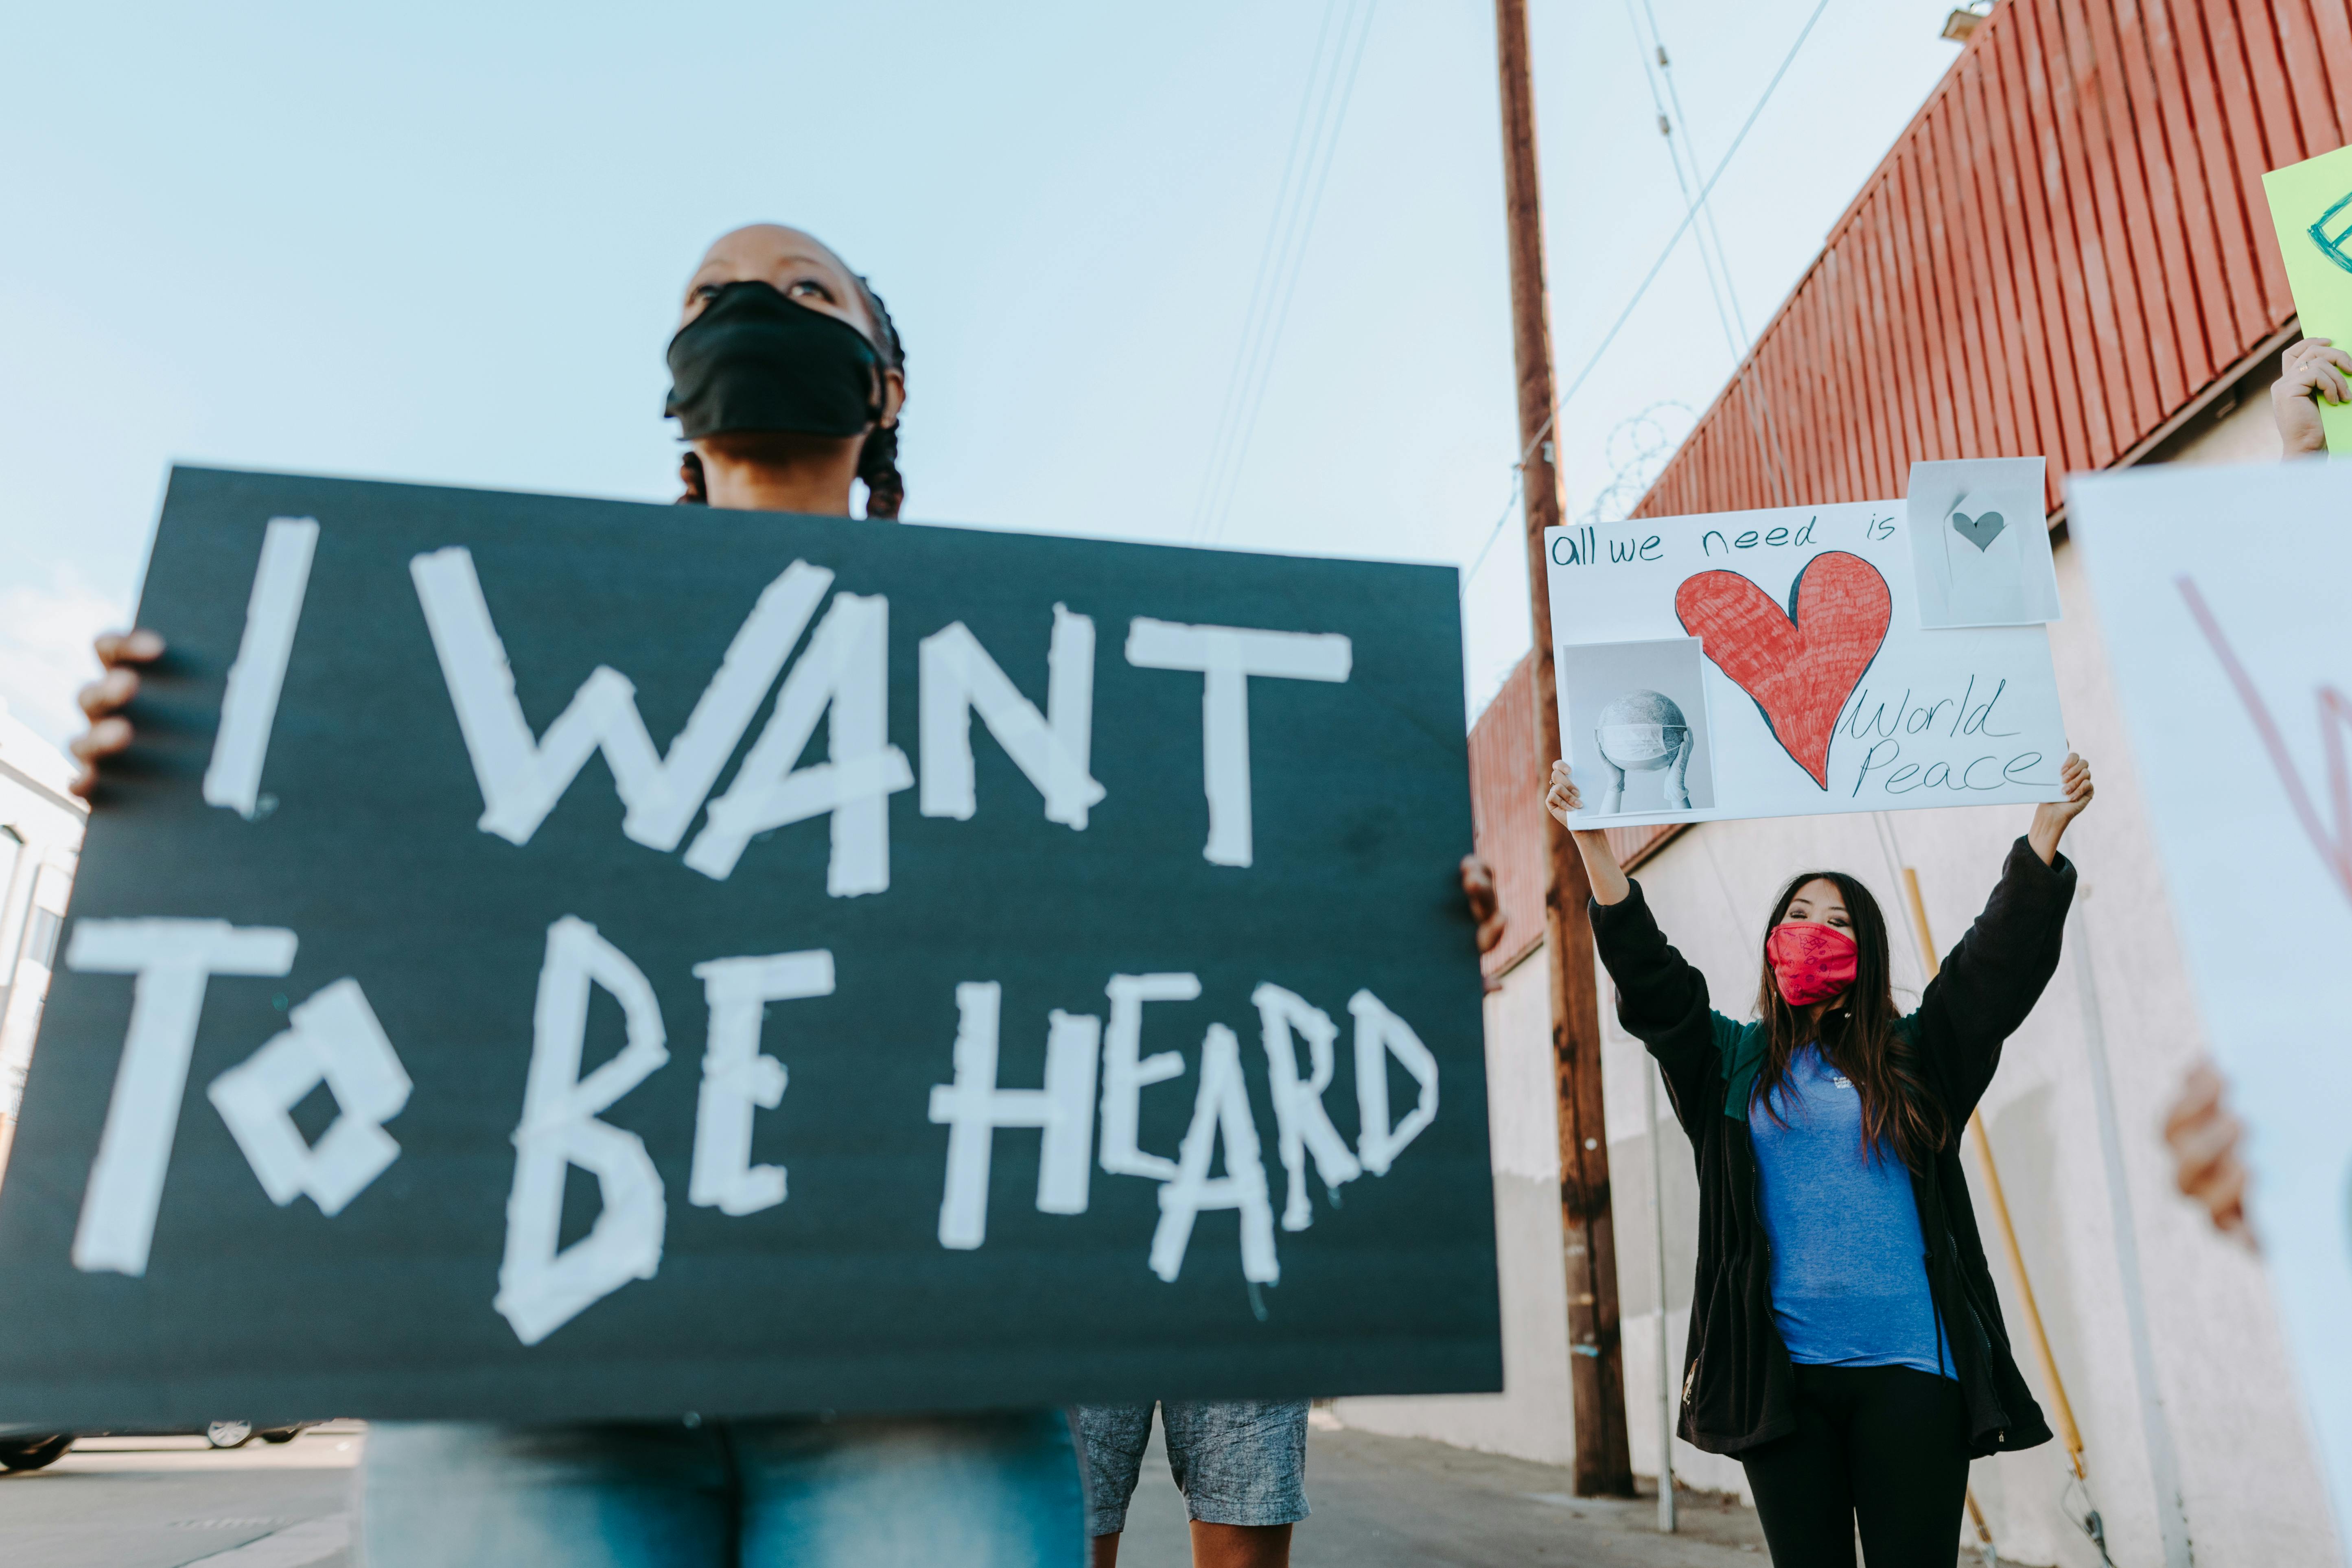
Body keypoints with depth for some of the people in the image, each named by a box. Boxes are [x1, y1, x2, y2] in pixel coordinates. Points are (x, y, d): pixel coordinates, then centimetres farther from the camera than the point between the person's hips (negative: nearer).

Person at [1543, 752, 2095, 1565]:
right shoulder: (1732, 1062, 10)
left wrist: (2047, 830, -2)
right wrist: (1593, 843, -12)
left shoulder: (1909, 1058, 12)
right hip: (1783, 1373, 0)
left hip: (1909, 1371, 0)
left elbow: (1999, 962, 6)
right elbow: (1648, 980, -2)